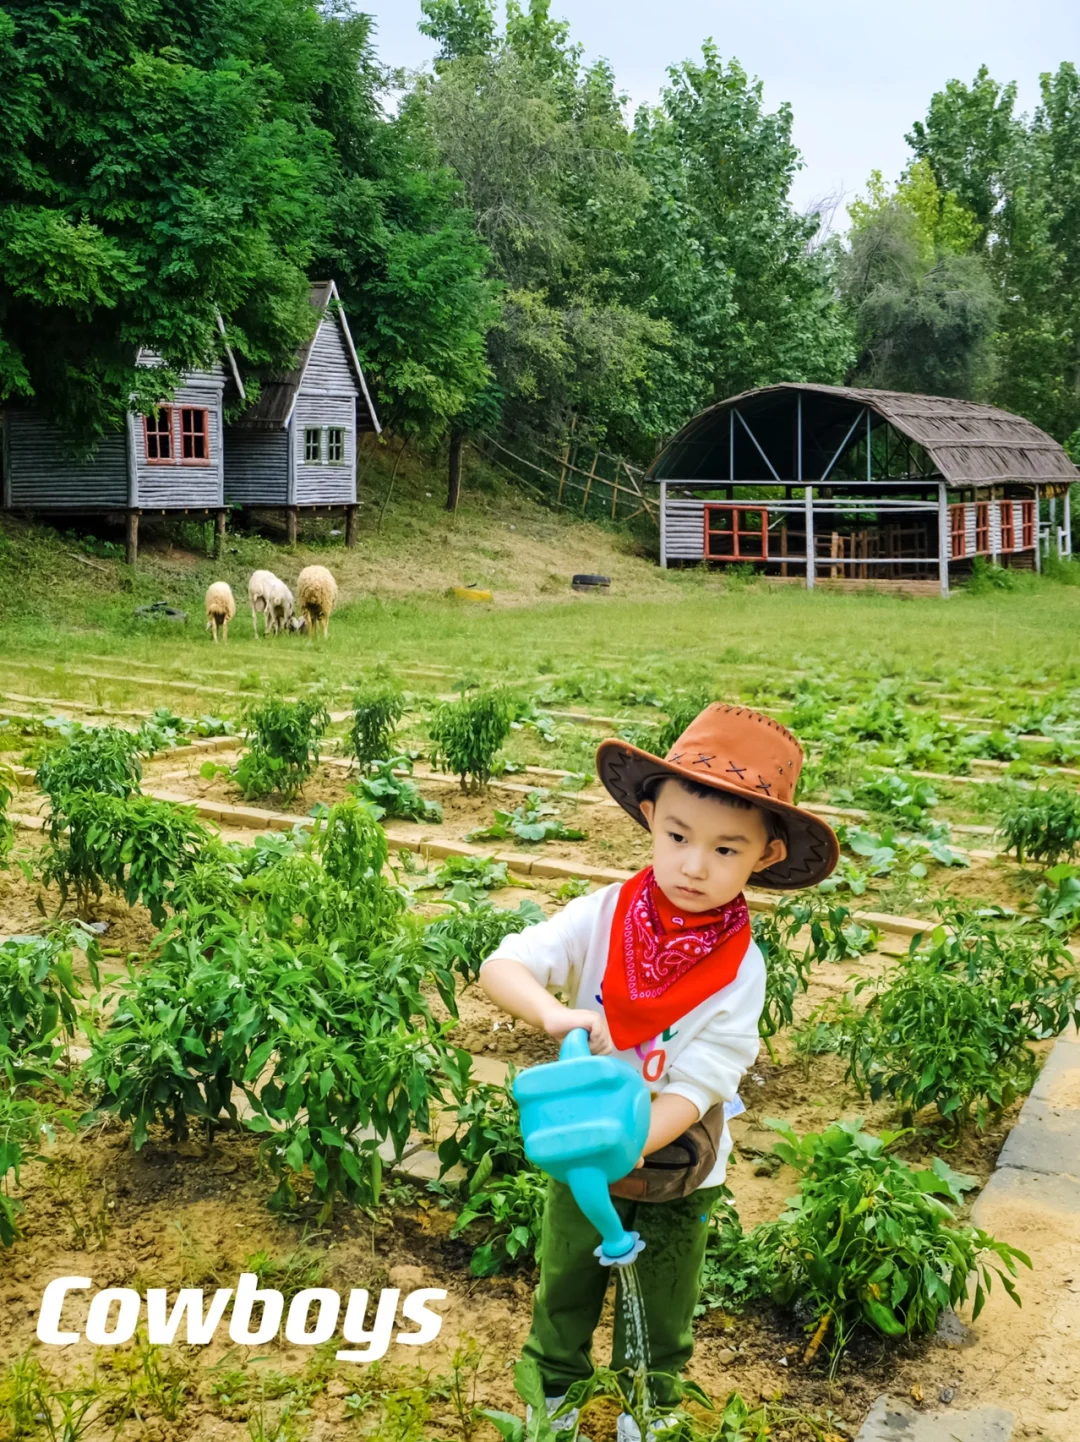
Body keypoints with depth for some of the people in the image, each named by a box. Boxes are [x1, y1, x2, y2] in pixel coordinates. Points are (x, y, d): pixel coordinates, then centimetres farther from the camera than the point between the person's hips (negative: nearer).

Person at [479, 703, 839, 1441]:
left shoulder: (740, 970, -24)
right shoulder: (603, 917, -21)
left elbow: (694, 1089, -25)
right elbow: (499, 967, -28)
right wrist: (553, 1012, -47)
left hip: (675, 1168, -1)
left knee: (662, 1306, 22)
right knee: (565, 1284, 22)